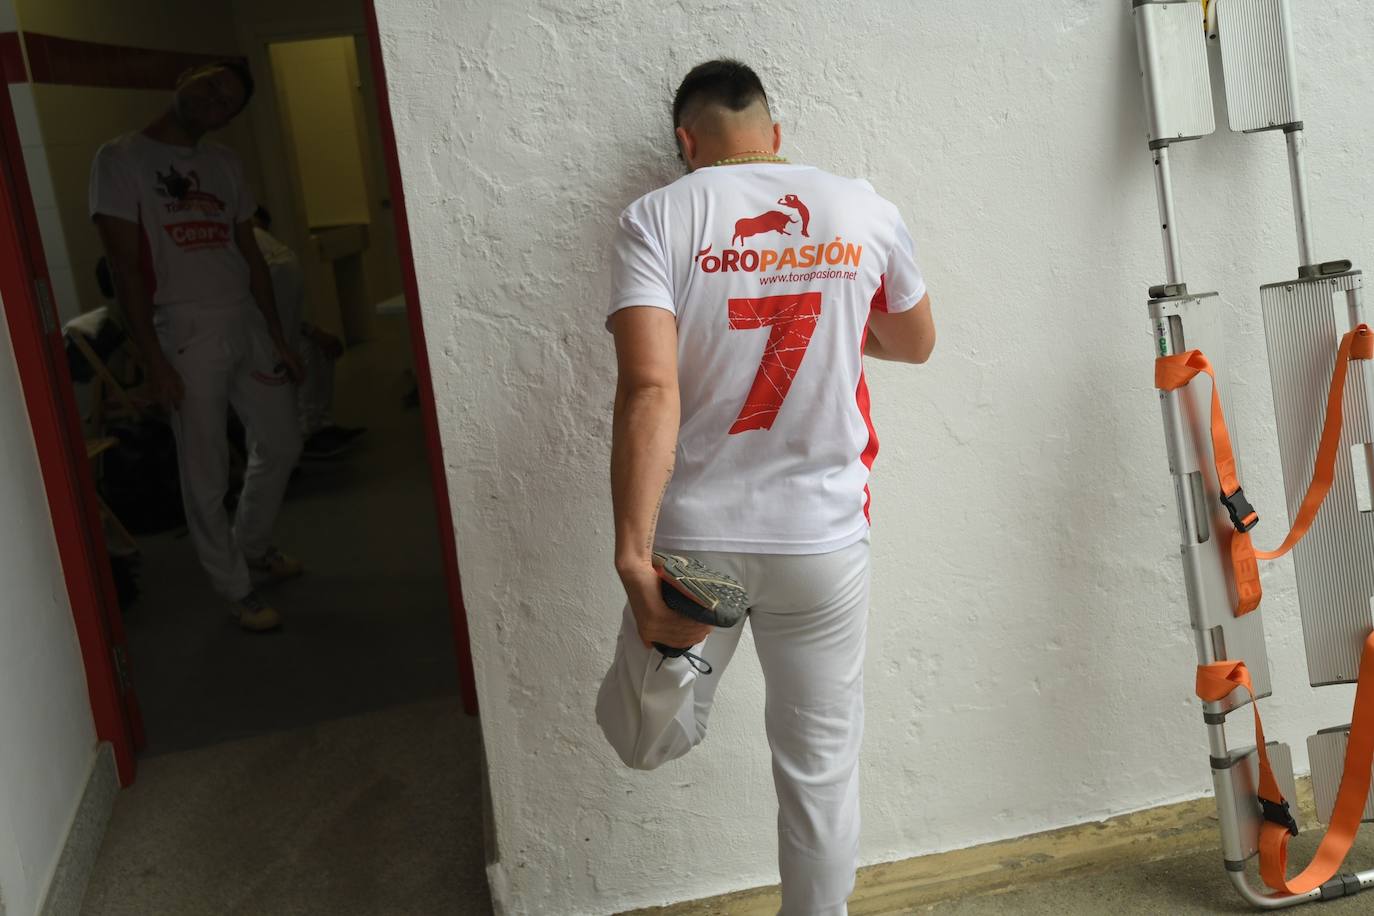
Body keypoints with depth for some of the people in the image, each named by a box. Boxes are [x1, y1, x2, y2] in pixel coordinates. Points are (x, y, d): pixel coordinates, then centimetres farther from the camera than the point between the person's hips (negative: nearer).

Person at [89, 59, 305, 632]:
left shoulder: (223, 165, 12)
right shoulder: (121, 160, -6)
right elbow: (125, 266, -10)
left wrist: (278, 337, 10)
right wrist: (153, 359, -15)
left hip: (246, 326, 6)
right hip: (186, 337, -6)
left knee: (280, 444, 15)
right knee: (206, 477, -1)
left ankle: (252, 548, 38)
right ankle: (239, 591, 14)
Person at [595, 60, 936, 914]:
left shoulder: (657, 218, -7)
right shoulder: (865, 210, 0)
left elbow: (649, 389, -21)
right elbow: (916, 343, 17)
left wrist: (633, 555, -25)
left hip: (695, 534, -1)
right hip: (825, 538, 2)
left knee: (649, 743, 18)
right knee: (822, 767, 16)